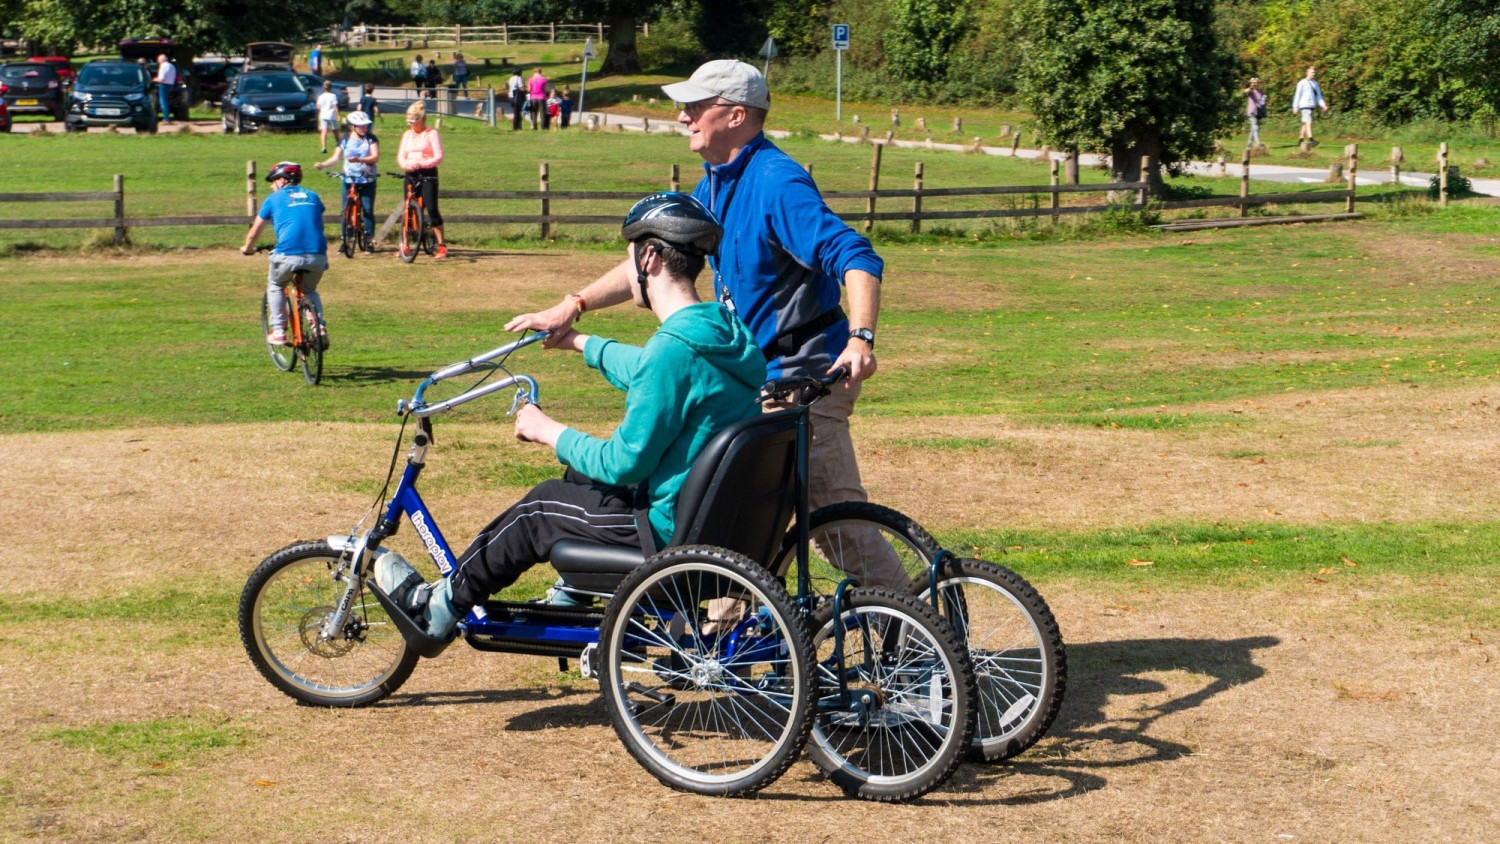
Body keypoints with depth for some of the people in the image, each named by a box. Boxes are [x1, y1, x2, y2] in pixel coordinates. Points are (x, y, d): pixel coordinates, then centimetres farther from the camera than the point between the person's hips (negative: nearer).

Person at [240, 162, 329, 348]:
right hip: (318, 255, 3)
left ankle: (278, 332, 17)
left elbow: (253, 233, 20)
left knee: (275, 286, 27)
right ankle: (319, 327, 6)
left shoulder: (274, 199, 14)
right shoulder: (312, 196, 22)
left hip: (289, 255, -3)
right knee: (310, 290, 29)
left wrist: (247, 248, 41)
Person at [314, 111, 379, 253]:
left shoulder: (371, 138, -1)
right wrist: (323, 165, -15)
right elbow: (336, 157, 4)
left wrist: (359, 160, -28)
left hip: (367, 181, -2)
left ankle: (369, 240, 6)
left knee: (368, 210, -3)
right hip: (349, 180, 2)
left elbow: (375, 157, -12)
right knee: (346, 211, 1)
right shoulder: (345, 139, 5)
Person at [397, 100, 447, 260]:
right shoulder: (407, 135, 13)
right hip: (411, 175, 5)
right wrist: (406, 164, -14)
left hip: (428, 174, -5)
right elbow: (400, 156, 9)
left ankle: (442, 246, -10)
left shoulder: (431, 134, -3)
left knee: (432, 209, -14)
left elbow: (439, 157, -11)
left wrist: (421, 164, -24)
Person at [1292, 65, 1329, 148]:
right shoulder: (1302, 83, -3)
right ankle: (1311, 139, -27)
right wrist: (1295, 107, -8)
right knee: (1308, 122, -18)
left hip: (1311, 106, 7)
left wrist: (1323, 105, 3)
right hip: (1304, 105, -7)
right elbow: (1297, 95, -4)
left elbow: (1318, 95, 15)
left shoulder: (1315, 83, 16)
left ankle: (1301, 139, 16)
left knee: (1305, 123, 10)